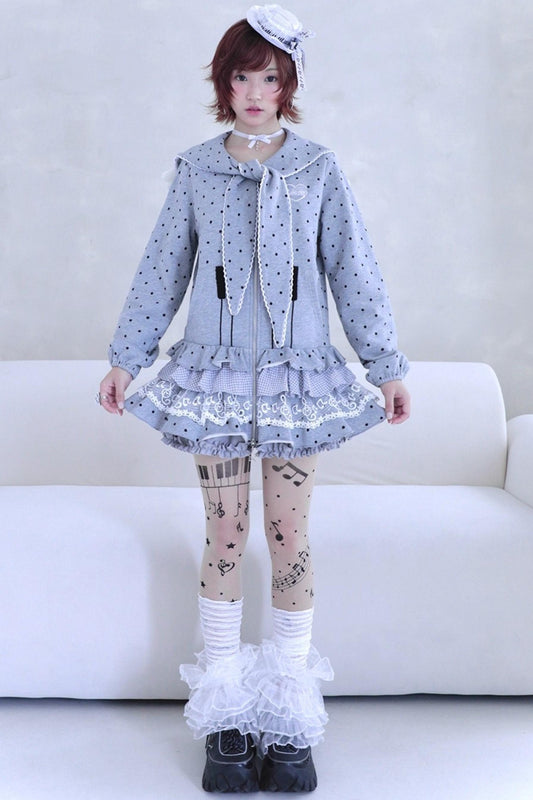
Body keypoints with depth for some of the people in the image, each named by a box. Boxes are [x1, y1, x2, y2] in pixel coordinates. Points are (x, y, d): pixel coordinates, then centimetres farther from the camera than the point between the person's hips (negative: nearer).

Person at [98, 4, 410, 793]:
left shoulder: (319, 169, 2)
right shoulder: (196, 170, 4)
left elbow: (353, 270, 3)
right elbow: (162, 269, 8)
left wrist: (386, 365, 2)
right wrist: (127, 356, 7)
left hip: (297, 373, 0)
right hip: (217, 373, 1)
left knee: (290, 539, 1)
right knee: (225, 536, 3)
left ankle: (291, 721, 15)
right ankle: (227, 716, 17)